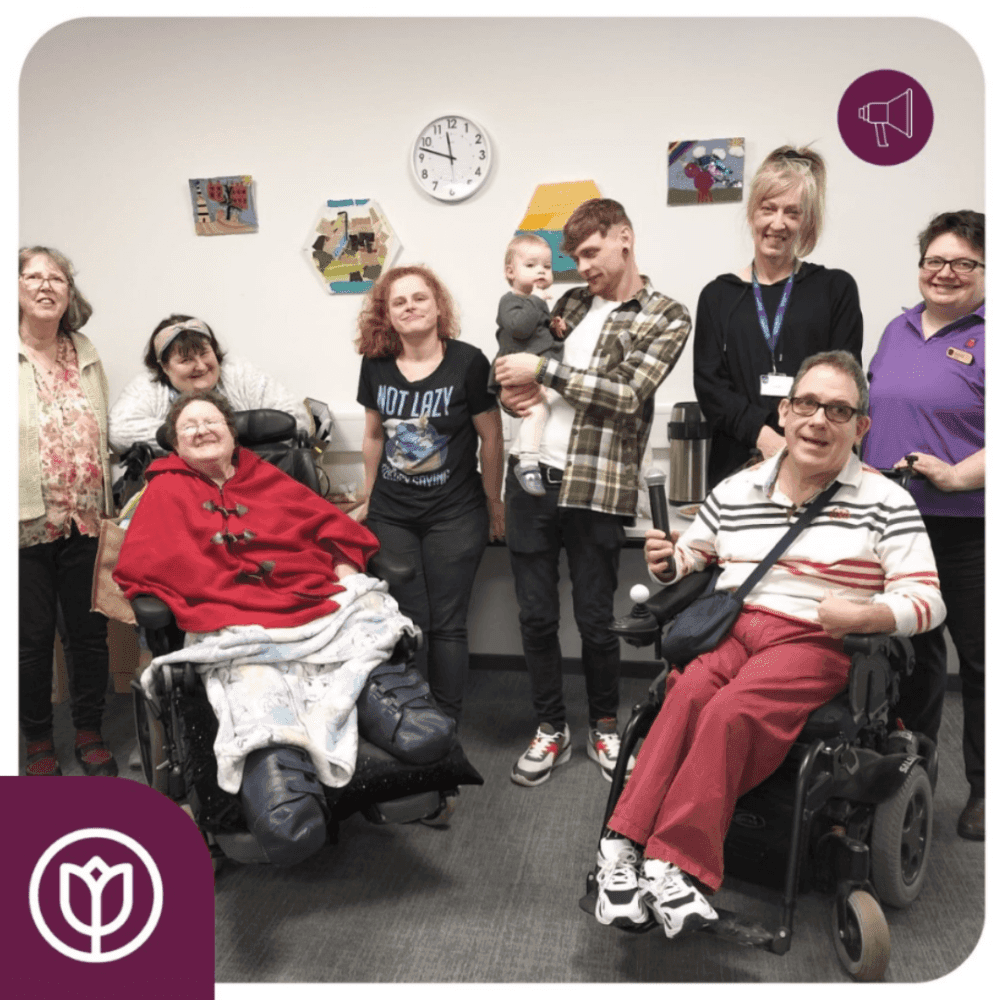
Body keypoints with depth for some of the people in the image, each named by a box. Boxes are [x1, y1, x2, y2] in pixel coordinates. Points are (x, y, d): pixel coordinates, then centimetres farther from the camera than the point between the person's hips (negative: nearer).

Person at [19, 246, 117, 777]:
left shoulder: (86, 354, 11)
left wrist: (107, 509, 12)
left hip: (85, 522, 3)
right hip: (27, 526, -3)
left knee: (90, 630, 10)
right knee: (33, 637, 9)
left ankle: (89, 732, 28)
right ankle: (39, 742, 27)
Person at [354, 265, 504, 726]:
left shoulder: (467, 362, -9)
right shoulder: (375, 364, 2)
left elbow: (491, 437, -3)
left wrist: (493, 503, 1)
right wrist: (370, 500, 18)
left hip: (454, 515, -3)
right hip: (392, 515, 3)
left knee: (446, 623, 2)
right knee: (407, 621, 6)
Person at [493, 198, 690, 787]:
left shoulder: (667, 317, 1)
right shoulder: (572, 303, 17)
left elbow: (628, 394, -12)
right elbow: (521, 366, 24)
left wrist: (542, 371, -12)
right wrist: (516, 391, 0)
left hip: (596, 488, -4)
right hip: (532, 475, 4)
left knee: (595, 619, 6)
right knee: (536, 615, 8)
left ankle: (604, 726, 29)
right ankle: (552, 730, 25)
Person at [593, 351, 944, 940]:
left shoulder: (885, 501, 5)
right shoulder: (736, 492, 15)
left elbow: (927, 600, 2)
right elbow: (694, 554, 27)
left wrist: (865, 615, -18)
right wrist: (668, 561, 3)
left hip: (816, 643, -2)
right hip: (728, 626, 3)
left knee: (732, 711, -32)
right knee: (689, 693, -31)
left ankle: (670, 862, -29)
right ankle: (624, 846, -32)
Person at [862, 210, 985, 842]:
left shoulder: (984, 338, -6)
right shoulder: (899, 330, 14)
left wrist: (958, 475, -23)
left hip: (964, 526, -5)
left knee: (977, 658, 6)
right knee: (912, 648, 16)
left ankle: (983, 789, 22)